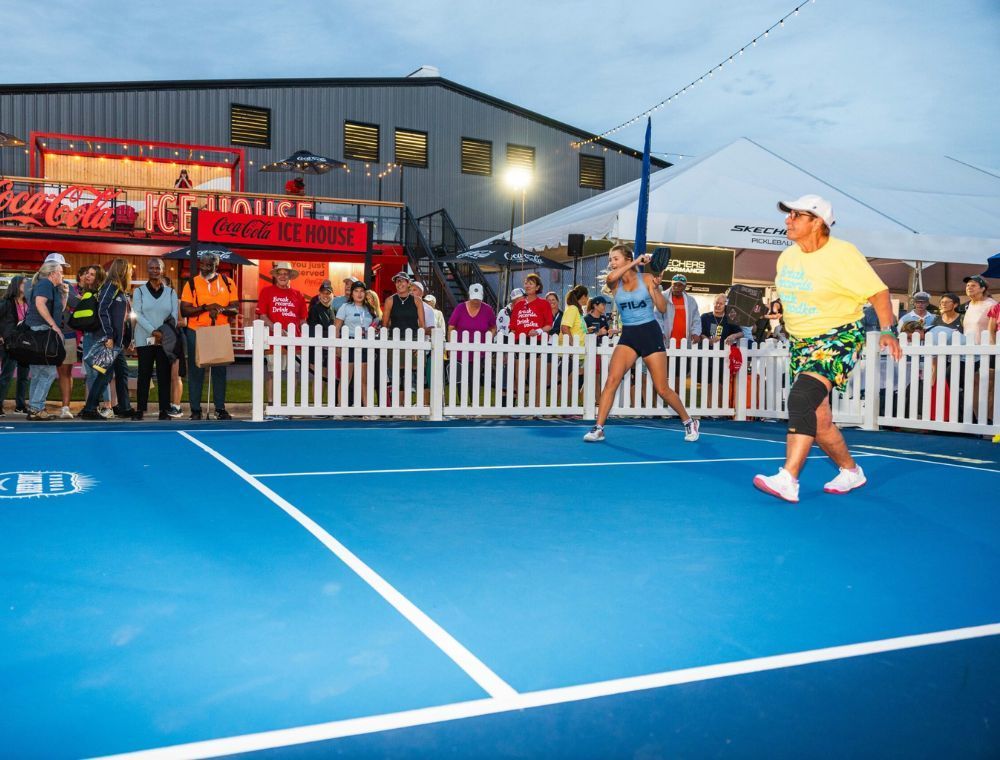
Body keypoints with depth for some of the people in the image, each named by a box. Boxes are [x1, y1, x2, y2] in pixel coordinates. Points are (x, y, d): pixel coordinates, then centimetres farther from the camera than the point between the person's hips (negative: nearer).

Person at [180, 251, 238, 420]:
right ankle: (195, 409, 6)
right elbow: (184, 310, -7)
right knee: (196, 370, 1)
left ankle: (220, 408, 13)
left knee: (220, 370, 5)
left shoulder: (227, 282, 5)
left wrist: (221, 309, -18)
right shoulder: (191, 283, 0)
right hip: (196, 332, -1)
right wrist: (205, 307, -19)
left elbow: (235, 308, 2)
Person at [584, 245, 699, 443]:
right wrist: (635, 262, -20)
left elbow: (662, 308, -7)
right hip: (628, 335, 2)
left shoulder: (646, 279, -3)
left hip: (650, 333, -2)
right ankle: (598, 428, -14)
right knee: (611, 380, -18)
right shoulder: (614, 284, 2)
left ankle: (689, 422, 23)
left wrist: (655, 287, -20)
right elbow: (611, 277, -24)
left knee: (662, 389, 1)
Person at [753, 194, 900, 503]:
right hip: (801, 341, 8)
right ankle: (850, 471, 31)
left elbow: (878, 291, -9)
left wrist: (887, 331, -14)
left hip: (839, 338, -7)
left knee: (802, 398, -27)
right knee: (818, 418, 9)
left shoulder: (842, 254, -13)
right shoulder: (787, 257, 6)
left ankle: (788, 480, -33)